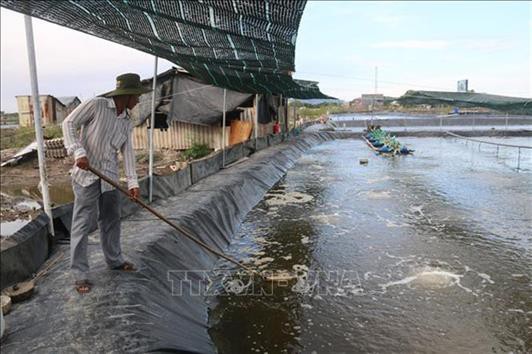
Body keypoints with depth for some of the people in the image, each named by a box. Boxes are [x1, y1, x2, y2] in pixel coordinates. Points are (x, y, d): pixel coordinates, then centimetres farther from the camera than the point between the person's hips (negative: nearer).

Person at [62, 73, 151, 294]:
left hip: (110, 178, 6)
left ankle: (114, 260, 33)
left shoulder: (127, 123, 7)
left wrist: (132, 182, -8)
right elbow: (69, 123, -8)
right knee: (82, 224, -1)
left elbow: (127, 152, 2)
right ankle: (79, 274, 9)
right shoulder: (96, 105, -9)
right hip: (86, 175, -6)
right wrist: (78, 151, -21)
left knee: (111, 221, 16)